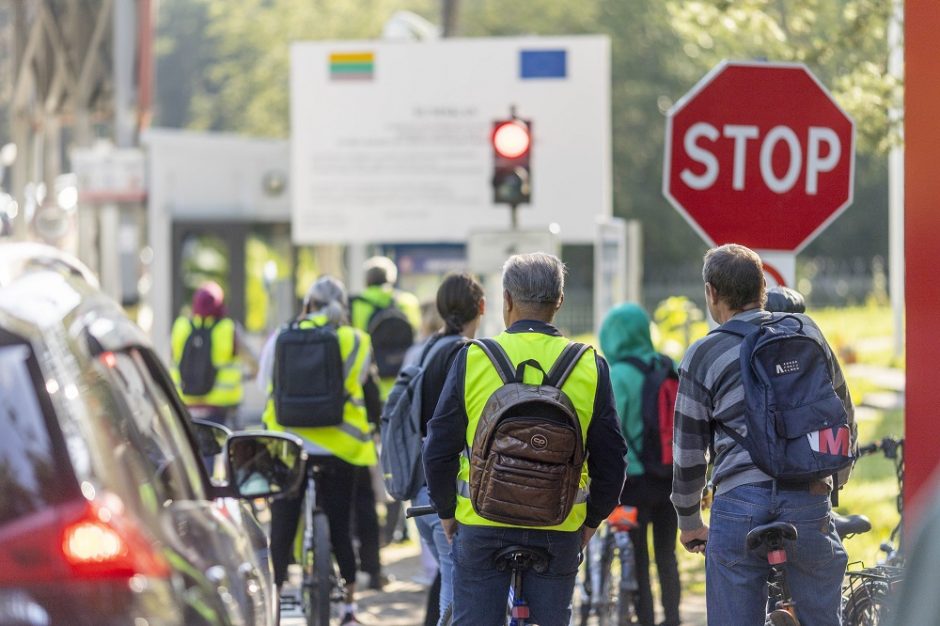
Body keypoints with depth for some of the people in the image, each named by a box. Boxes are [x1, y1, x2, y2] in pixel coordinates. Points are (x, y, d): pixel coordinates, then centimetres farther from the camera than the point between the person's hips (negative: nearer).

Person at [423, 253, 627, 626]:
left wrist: (447, 511, 13)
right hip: (558, 529, 1)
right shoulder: (590, 367, -2)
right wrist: (591, 520, 16)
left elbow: (439, 449, -1)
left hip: (481, 523, -1)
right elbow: (611, 459, 2)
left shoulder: (472, 359, -5)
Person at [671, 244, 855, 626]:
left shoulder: (703, 355, 2)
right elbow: (844, 413, 19)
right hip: (809, 502, 2)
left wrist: (689, 521, 18)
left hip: (739, 505, -2)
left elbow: (689, 452, 5)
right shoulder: (807, 331, 10)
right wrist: (836, 480, 33)